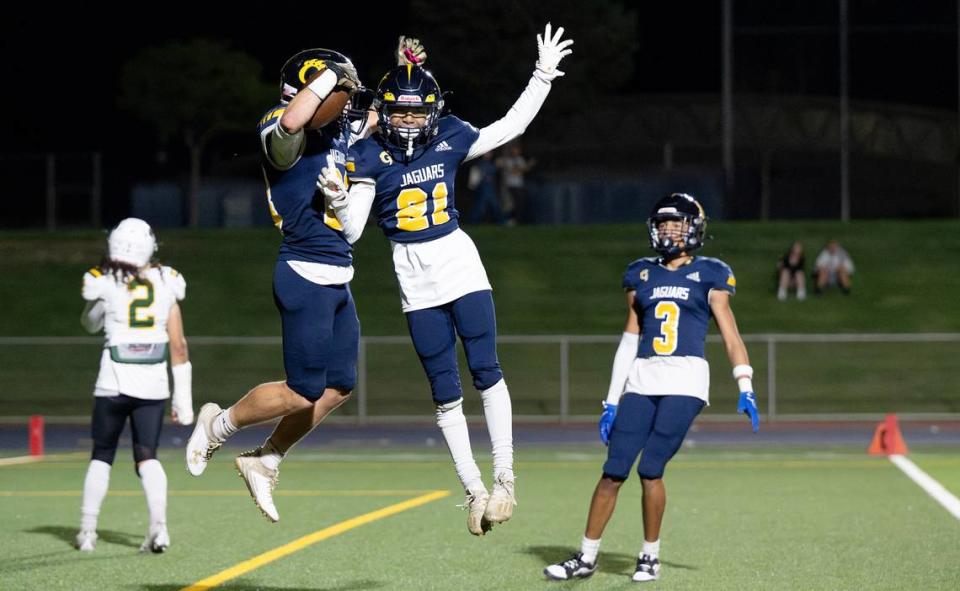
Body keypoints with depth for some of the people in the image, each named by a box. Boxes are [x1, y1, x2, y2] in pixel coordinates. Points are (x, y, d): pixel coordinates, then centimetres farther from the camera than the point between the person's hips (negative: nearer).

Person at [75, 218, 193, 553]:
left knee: (102, 455, 14)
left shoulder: (104, 284, -3)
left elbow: (90, 325, 18)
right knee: (147, 457, 6)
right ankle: (159, 525, -14)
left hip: (114, 383, -1)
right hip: (153, 385, 1)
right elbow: (178, 346, 3)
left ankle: (87, 530, 13)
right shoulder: (165, 285, 2)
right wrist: (184, 398, 7)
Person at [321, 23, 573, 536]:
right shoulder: (368, 158, -7)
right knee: (445, 392, 4)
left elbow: (510, 126, 12)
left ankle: (504, 479, 2)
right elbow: (352, 230, -9)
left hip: (459, 263, 1)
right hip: (415, 280, -1)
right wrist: (338, 200, -29)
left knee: (486, 373, -5)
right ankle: (474, 491, 11)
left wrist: (543, 75, 9)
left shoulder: (449, 139, 0)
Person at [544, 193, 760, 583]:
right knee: (614, 471, -2)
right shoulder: (641, 275, 15)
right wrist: (612, 401, 13)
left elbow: (730, 334, 2)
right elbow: (630, 340, 15)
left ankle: (650, 556, 5)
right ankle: (586, 557, 6)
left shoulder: (708, 275, 6)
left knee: (651, 469, -12)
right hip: (641, 380, 3)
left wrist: (745, 387, -9)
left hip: (685, 380, -3)